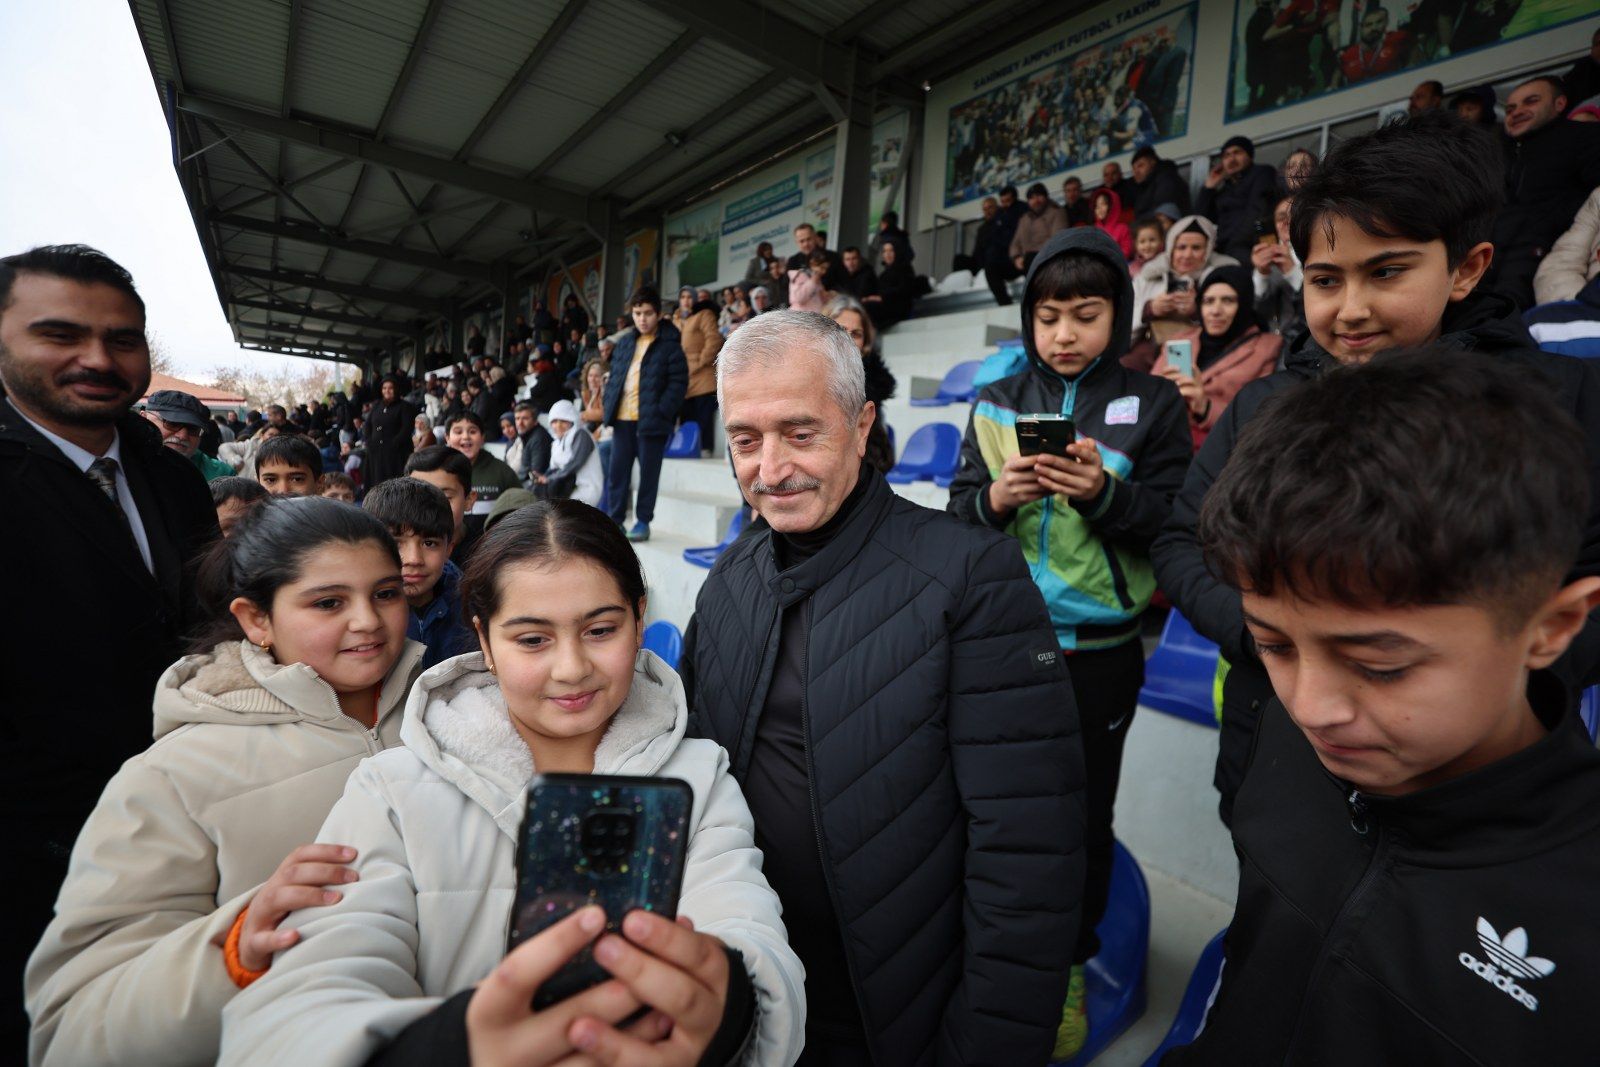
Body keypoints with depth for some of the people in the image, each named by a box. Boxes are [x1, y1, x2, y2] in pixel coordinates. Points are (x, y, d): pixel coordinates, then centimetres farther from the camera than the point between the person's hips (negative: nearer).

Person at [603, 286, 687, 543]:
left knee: (648, 472, 2)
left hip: (650, 421, -5)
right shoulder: (625, 343, 17)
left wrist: (661, 413, -16)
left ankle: (643, 522, 12)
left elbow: (678, 382, -8)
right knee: (617, 471, 8)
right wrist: (609, 406, 8)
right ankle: (615, 518, 18)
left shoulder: (669, 345, -1)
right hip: (622, 419, 6)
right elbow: (614, 377, 21)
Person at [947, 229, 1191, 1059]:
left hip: (1099, 650, -1)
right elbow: (957, 511, 4)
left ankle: (1070, 965, 39)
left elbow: (1175, 521, -3)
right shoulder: (996, 402, 6)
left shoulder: (1152, 405, 1)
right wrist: (995, 498, -18)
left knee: (1084, 812, 14)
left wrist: (1103, 493, -20)